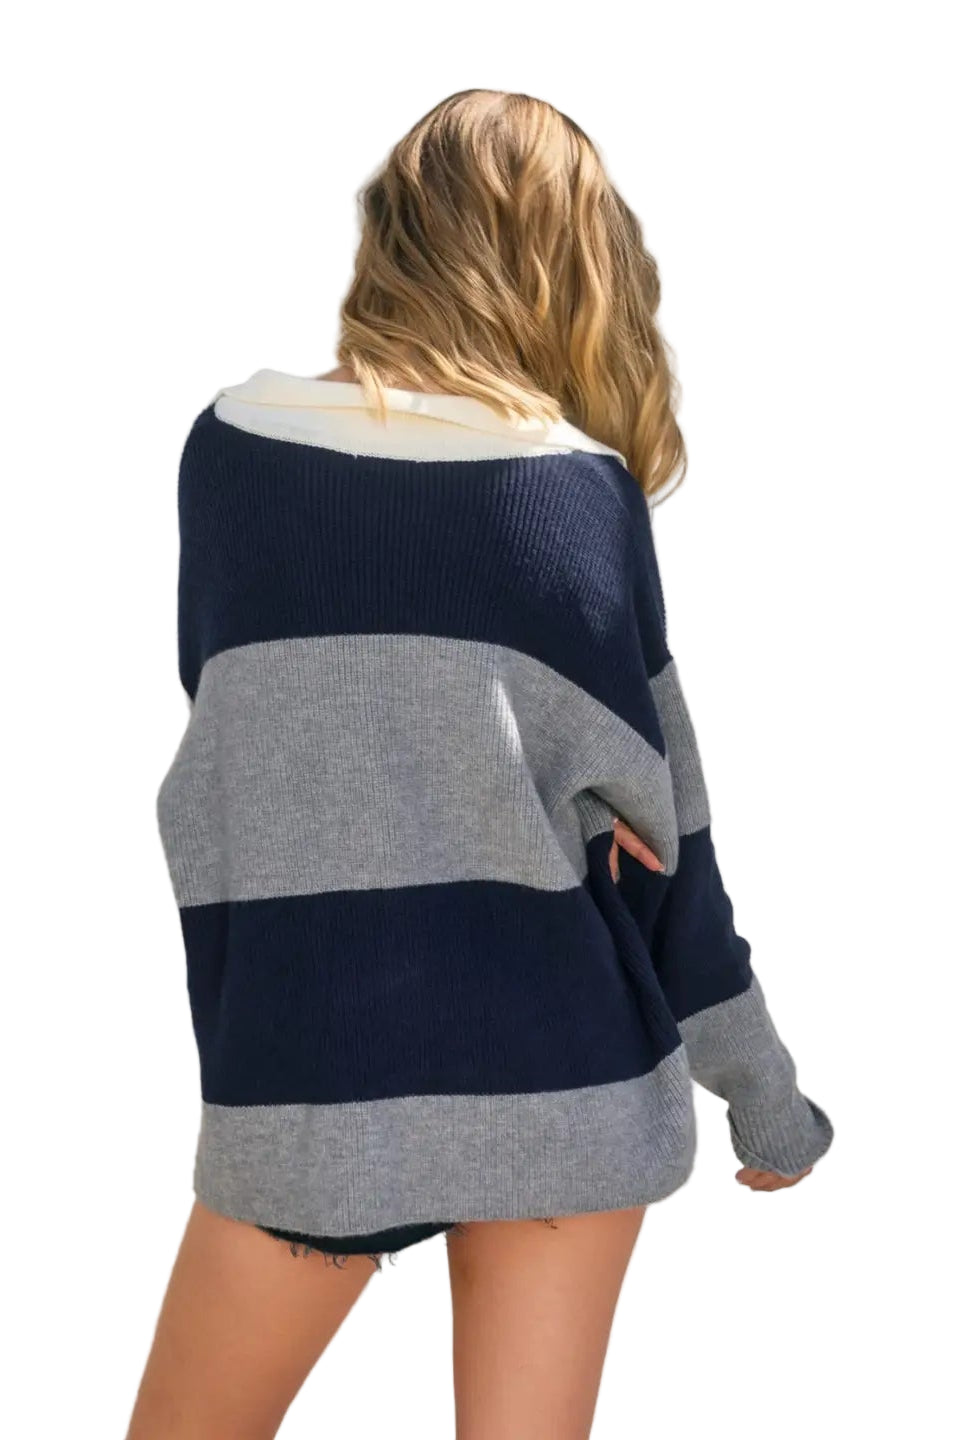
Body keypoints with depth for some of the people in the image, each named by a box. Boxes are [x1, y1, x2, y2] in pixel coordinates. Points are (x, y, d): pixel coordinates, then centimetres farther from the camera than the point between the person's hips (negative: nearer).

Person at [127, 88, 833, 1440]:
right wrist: (767, 1098, 9)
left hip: (312, 1059, 1)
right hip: (558, 1066, 0)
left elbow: (236, 735, 7)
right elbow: (655, 818, -2)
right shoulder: (575, 488, -4)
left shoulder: (230, 443, 1)